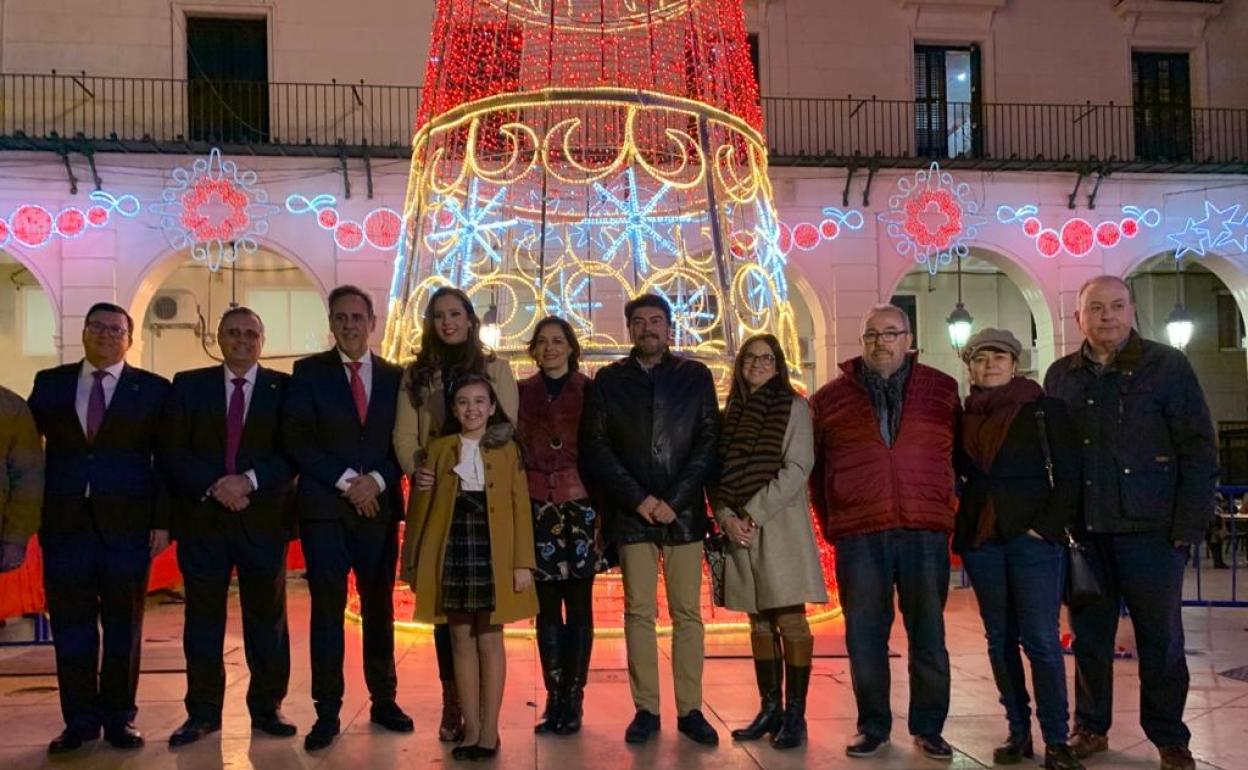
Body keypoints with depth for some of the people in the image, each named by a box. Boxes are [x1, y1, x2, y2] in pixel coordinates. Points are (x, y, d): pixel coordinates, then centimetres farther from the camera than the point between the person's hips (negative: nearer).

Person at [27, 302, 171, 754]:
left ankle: (119, 718, 18)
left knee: (124, 625, 6)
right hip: (64, 523, 2)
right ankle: (79, 720, 17)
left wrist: (163, 521, -5)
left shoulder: (153, 389, 4)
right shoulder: (50, 383, 10)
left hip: (127, 522, -2)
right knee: (71, 625, 6)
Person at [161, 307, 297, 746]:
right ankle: (203, 712, 17)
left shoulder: (284, 388, 5)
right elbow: (172, 451, 1)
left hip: (264, 519, -1)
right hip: (202, 517, 1)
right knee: (202, 618, 6)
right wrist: (213, 486, -13)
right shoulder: (188, 386, 8)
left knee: (267, 617, 5)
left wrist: (250, 480, -16)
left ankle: (267, 708, 16)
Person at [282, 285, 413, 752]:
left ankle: (383, 700, 19)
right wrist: (346, 480, -11)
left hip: (380, 506, 2)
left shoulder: (395, 376, 10)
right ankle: (327, 712, 7)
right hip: (324, 507, -2)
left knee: (379, 607, 9)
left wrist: (377, 480, -9)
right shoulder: (309, 372, 3)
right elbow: (296, 440, -4)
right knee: (327, 610, 0)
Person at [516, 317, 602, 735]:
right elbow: (511, 449, 10)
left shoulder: (590, 391, 3)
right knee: (546, 606, 5)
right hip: (536, 509, 2)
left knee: (578, 603, 1)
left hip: (581, 507, -2)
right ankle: (554, 697, 13)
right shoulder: (521, 392, 9)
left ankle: (574, 700, 9)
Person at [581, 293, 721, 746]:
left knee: (687, 614, 2)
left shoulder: (696, 376, 7)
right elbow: (597, 447, 1)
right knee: (639, 613, 3)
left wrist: (673, 500, -9)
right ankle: (646, 710, 10)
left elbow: (709, 442, 0)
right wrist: (638, 499, -9)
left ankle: (690, 710, 9)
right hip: (631, 514, 0)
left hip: (683, 512, 0)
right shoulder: (609, 379, 7)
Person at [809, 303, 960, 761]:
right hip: (858, 537, 0)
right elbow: (816, 469, 13)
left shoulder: (942, 391, 8)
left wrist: (944, 510, 9)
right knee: (864, 636, 5)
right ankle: (872, 726, 18)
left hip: (926, 533, 0)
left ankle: (928, 728, 19)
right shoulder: (831, 398, 8)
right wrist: (832, 526, 10)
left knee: (928, 635, 6)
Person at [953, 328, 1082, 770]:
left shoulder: (1044, 410, 0)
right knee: (1000, 641, 8)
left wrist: (1049, 525, -11)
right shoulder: (962, 416, 10)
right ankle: (1018, 732, 17)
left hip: (1033, 538, -4)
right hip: (980, 541, 4)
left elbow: (1069, 475, -3)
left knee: (1041, 640, -5)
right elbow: (953, 472, 19)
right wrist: (963, 521, 6)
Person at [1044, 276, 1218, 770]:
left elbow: (1198, 450, -5)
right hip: (1083, 530, 3)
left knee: (1160, 637, 7)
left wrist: (1189, 525, -11)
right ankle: (1090, 728, 24)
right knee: (1089, 635, 10)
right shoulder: (1061, 376, 9)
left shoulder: (1167, 366, -2)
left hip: (1151, 528, -3)